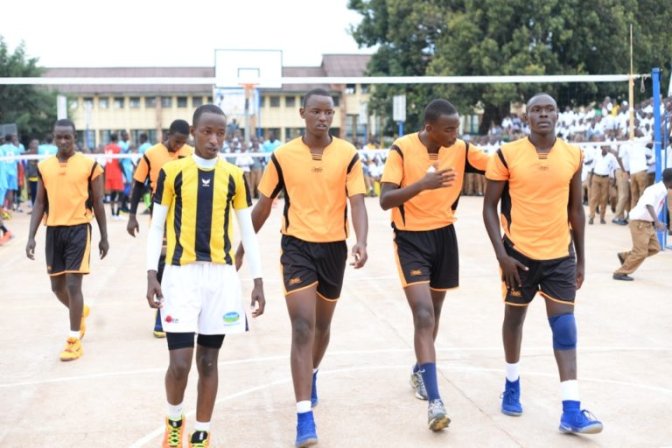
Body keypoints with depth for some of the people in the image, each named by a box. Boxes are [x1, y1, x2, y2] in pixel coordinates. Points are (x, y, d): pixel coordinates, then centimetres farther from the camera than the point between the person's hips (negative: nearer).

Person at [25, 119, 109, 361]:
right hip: (53, 230, 4)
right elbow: (39, 203, 9)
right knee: (57, 286, 12)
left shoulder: (89, 165, -4)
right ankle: (80, 312, 43)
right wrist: (31, 236, 2)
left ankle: (74, 340, 3)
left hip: (78, 229, -4)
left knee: (73, 284, -7)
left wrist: (104, 237, 3)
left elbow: (98, 203, 1)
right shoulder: (44, 166, 6)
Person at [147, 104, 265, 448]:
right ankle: (173, 420, 22)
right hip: (181, 274, -2)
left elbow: (247, 231, 9)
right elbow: (157, 227, 3)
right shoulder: (172, 172, 0)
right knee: (180, 362, -7)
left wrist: (258, 280, 5)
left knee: (208, 361, 8)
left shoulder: (234, 176, 4)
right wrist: (151, 274, -6)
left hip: (221, 275, 2)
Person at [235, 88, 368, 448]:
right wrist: (242, 248, 11)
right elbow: (263, 205, 6)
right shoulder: (283, 156, -4)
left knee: (322, 325, 19)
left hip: (334, 247, 2)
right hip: (297, 245, -2)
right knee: (302, 327, -13)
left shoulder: (348, 155, -3)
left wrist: (361, 243, -28)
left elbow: (357, 203, -10)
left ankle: (311, 375, 50)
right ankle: (304, 417, -13)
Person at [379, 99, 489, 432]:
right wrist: (423, 184, -36)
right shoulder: (402, 149, -16)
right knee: (424, 316, -16)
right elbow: (385, 200, -22)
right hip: (411, 239, -5)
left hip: (444, 236, 5)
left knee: (433, 313, 18)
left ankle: (420, 371, 43)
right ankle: (434, 402, -18)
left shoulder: (461, 149, -4)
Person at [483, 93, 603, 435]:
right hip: (519, 253, -2)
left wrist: (580, 257, 10)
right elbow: (489, 207, -4)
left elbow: (575, 208, 10)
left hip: (560, 255, 2)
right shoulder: (507, 155, -7)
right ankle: (512, 385, 37)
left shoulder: (573, 156, 3)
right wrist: (501, 254, -12)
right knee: (514, 318, 14)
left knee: (565, 327, -4)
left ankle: (571, 411, -4)